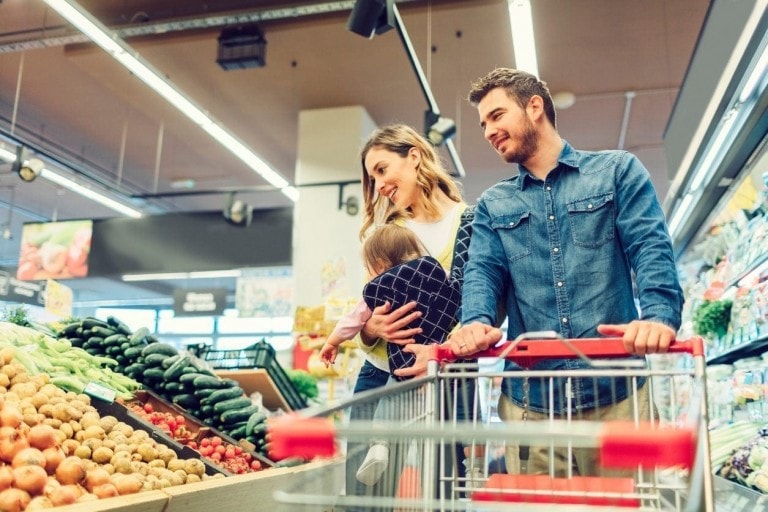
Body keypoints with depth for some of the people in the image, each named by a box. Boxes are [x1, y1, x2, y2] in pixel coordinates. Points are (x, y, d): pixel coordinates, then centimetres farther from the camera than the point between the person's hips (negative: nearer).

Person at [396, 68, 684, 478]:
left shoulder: (617, 171, 8)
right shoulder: (493, 205, 17)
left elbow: (651, 250, -3)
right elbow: (482, 272, 3)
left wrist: (658, 316, -23)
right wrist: (476, 323, -20)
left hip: (614, 393, -2)